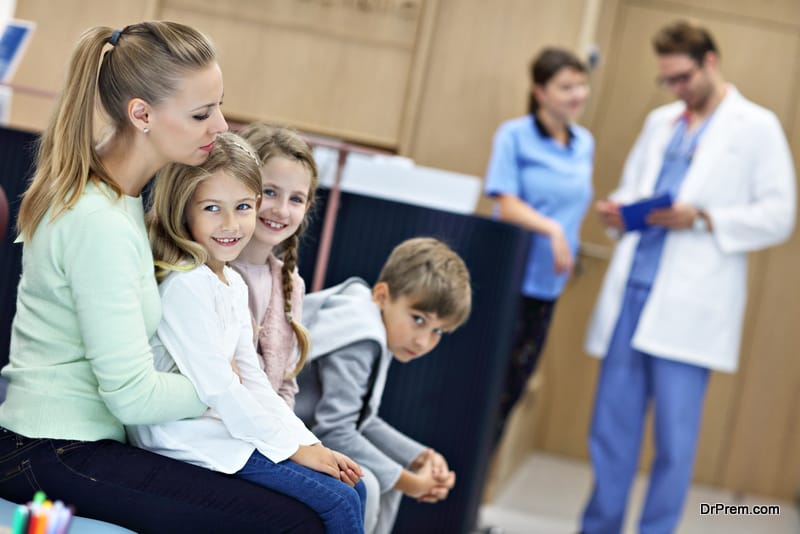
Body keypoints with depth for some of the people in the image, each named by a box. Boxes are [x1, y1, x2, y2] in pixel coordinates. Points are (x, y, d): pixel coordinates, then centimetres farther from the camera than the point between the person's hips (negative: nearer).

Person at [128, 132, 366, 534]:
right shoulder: (185, 285, -18)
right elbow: (217, 387, -20)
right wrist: (292, 447, -13)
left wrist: (308, 441, 5)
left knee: (352, 487, 7)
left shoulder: (233, 285, 12)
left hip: (233, 426, 10)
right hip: (194, 439, -10)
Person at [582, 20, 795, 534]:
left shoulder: (757, 126, 2)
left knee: (674, 439, -1)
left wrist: (703, 219, -16)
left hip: (688, 305, -5)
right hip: (632, 293, 5)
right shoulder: (661, 122, 18)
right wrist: (618, 210, 2)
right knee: (612, 427, 8)